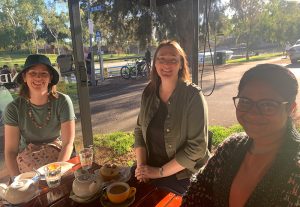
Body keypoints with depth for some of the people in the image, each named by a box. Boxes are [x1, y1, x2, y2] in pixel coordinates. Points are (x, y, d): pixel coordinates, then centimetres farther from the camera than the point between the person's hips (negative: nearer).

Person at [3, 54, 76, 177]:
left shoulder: (63, 101, -15)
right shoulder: (14, 108, -10)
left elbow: (68, 143, -15)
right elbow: (10, 151, -8)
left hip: (59, 155, -1)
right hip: (27, 157, 1)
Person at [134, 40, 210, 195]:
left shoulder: (193, 96, -18)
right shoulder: (149, 92, -2)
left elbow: (197, 146, -20)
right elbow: (140, 130, 4)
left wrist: (160, 172, -17)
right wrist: (141, 165, -8)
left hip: (185, 178, -4)